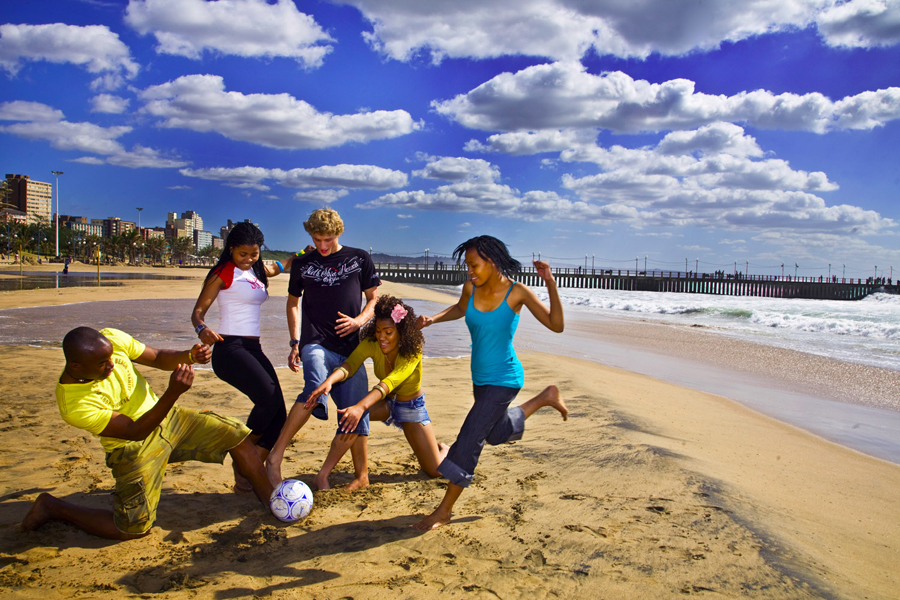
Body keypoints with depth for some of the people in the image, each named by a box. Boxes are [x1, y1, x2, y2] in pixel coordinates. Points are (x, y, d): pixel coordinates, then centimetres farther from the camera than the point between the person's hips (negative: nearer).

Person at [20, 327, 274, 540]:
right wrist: (173, 393, -44)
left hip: (167, 418, 6)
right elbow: (135, 431, -29)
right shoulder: (75, 405, -31)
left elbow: (158, 358, -1)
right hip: (135, 448, -6)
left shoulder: (112, 340, -17)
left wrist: (189, 356, -23)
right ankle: (52, 507, 14)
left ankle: (272, 501, 15)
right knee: (134, 529, -6)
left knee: (238, 436, -2)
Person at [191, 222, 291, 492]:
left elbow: (281, 267, 38)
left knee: (278, 415, -2)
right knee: (269, 398, -24)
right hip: (230, 348, -8)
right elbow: (198, 311, -6)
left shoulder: (257, 272, 17)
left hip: (253, 349, 8)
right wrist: (202, 329, -28)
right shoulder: (223, 273, -3)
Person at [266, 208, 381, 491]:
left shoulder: (359, 259, 9)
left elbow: (374, 298, 14)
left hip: (350, 346, 2)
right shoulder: (302, 264, 11)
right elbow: (293, 303, 20)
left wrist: (359, 320, -7)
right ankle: (275, 456, -26)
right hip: (316, 343, -2)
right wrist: (295, 343, 9)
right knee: (316, 389, -31)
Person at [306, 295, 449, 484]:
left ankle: (444, 449, 30)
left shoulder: (413, 351, -31)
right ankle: (324, 473, -22)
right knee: (350, 415, -30)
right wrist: (329, 380, -60)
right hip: (386, 402, 3)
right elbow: (350, 363, -37)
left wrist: (361, 406, -62)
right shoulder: (371, 343, -21)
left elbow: (391, 381, -46)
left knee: (435, 470, -6)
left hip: (412, 406, -2)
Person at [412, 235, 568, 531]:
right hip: (480, 377, 7)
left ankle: (444, 509, 5)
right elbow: (460, 309, 18)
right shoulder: (470, 288, -6)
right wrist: (432, 319, 1)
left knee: (468, 441, -10)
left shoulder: (516, 292, -19)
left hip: (504, 379, -7)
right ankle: (545, 397, 44)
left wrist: (551, 284, -29)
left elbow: (556, 325, -17)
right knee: (496, 434, 27)